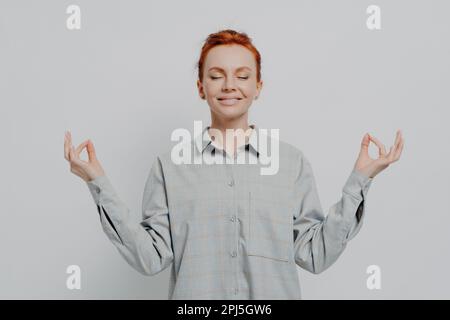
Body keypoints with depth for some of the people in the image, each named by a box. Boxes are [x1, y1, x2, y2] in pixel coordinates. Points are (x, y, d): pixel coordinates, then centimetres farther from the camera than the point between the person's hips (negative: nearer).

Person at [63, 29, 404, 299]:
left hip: (274, 291, 1)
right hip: (195, 293, 0)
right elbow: (152, 257, -6)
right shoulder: (170, 165, -2)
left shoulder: (294, 162, -1)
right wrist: (100, 185, -11)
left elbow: (314, 254, -3)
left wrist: (359, 180, -6)